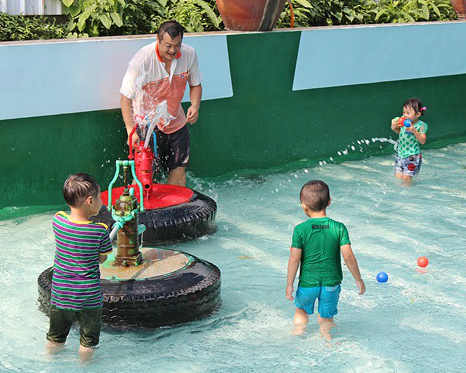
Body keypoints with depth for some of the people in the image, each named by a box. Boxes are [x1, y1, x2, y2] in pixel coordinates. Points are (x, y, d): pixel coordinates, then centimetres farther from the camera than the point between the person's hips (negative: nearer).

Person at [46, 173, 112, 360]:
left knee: (55, 339, 23)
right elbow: (102, 259, -4)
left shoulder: (57, 221, -10)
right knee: (88, 341, 17)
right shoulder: (100, 231, -18)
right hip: (89, 295, -3)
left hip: (60, 294, 3)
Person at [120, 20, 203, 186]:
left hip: (176, 121, 5)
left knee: (179, 169, 6)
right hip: (146, 121, -4)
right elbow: (126, 97, -21)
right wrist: (131, 130, -32)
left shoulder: (189, 54, -10)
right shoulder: (142, 59, -24)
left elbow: (195, 84, 8)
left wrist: (195, 106, -12)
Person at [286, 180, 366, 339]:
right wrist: (358, 279, 0)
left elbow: (294, 259, -12)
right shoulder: (339, 228, -10)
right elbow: (348, 257, -12)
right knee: (326, 318, 20)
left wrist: (289, 284, -2)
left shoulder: (300, 229, -12)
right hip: (331, 282, 0)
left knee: (301, 311, 27)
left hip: (307, 282, 0)